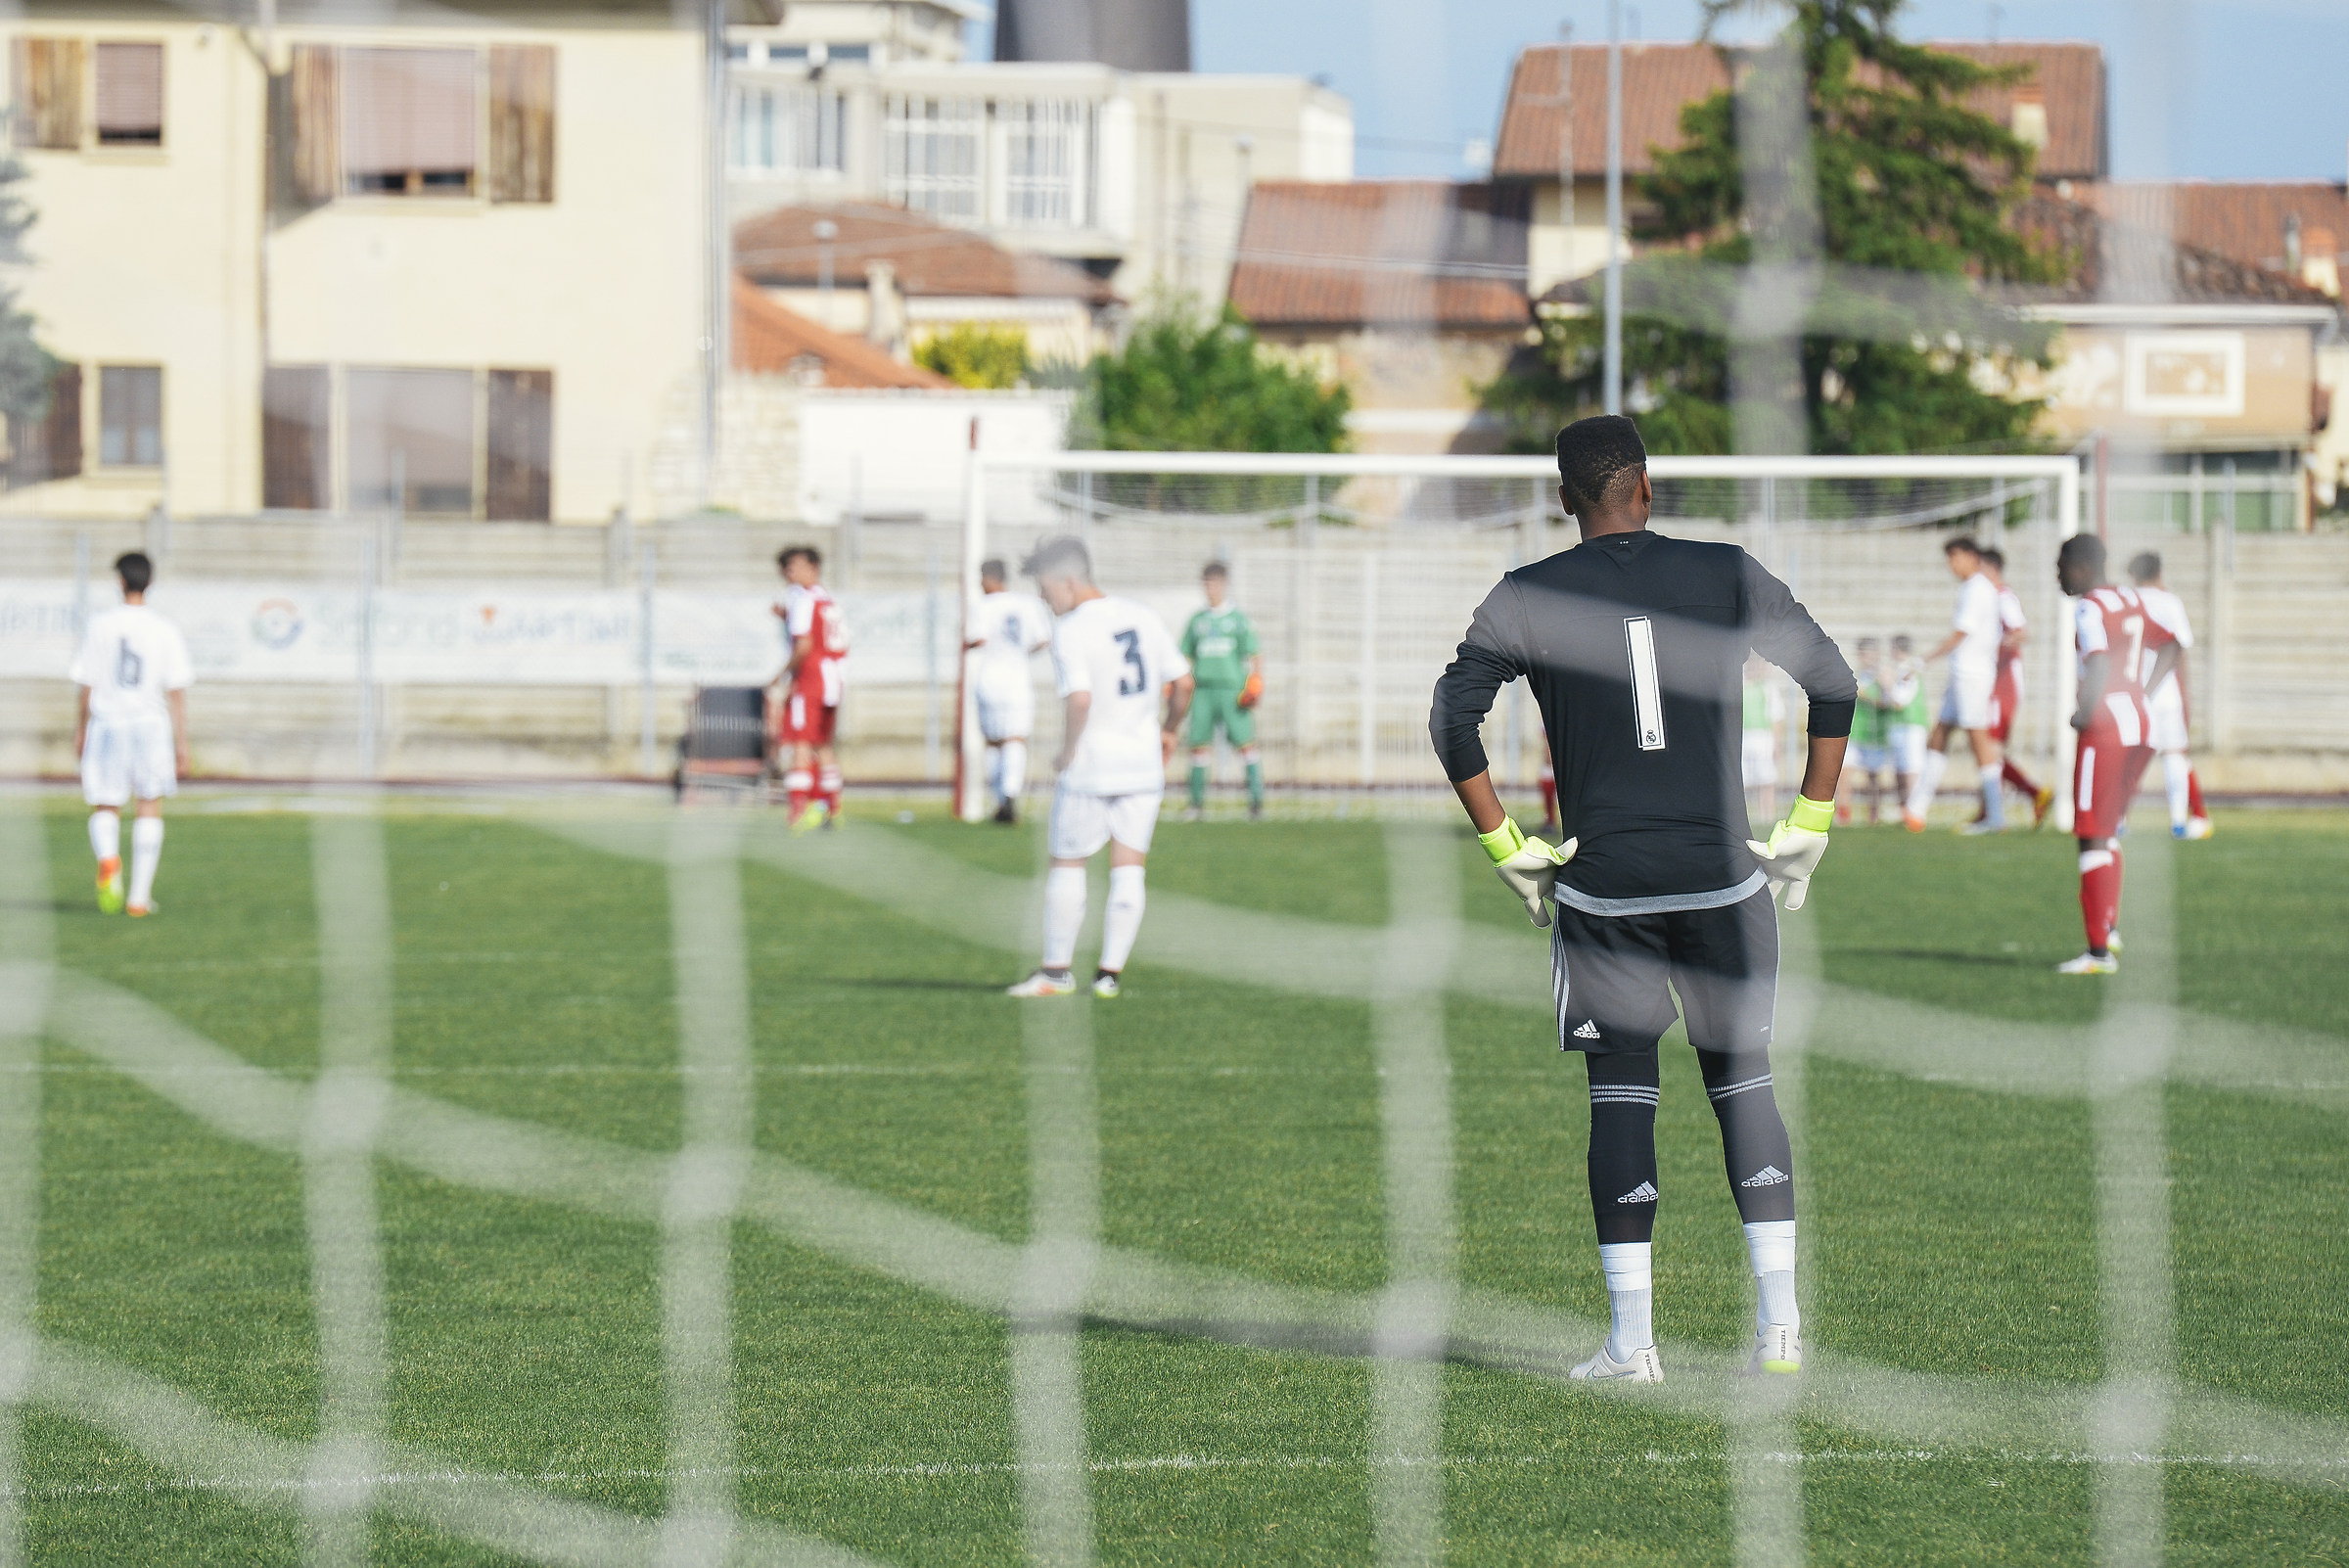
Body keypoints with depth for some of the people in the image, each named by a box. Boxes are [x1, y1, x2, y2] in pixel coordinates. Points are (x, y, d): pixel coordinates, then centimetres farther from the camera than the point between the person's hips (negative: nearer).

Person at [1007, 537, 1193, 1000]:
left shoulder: (1070, 630, -13)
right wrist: (1169, 730, 22)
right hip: (1142, 763, 5)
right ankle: (1110, 973, 5)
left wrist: (1067, 753, -11)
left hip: (1089, 766, -5)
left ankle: (1057, 970, 15)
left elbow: (1080, 699, -25)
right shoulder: (1145, 618, 4)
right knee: (1128, 871, 6)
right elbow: (1182, 683, 6)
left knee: (1067, 864, 10)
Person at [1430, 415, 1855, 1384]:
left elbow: (1452, 720, -5)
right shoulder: (1727, 577, 3)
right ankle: (1779, 1323, 3)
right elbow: (1835, 685, 4)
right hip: (1722, 877, 1)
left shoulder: (1528, 598, 0)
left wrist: (1507, 849, 1)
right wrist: (1806, 830, 9)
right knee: (1742, 1083, 10)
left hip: (1603, 890, -1)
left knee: (1621, 1096, 5)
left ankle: (1631, 1341, 1)